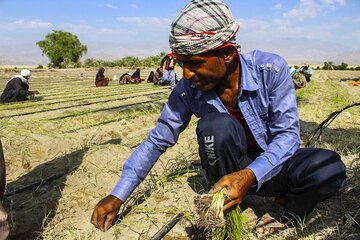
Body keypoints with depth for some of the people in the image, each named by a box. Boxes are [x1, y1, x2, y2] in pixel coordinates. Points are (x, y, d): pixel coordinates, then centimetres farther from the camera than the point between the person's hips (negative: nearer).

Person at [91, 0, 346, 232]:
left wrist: (250, 175, -37)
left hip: (272, 163, 0)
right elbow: (157, 141, -9)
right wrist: (118, 196, -13)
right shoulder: (188, 91, -16)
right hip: (229, 167, 1)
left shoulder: (271, 69, -21)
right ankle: (227, 213, -11)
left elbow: (288, 133, -19)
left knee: (330, 166, -30)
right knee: (217, 125, -32)